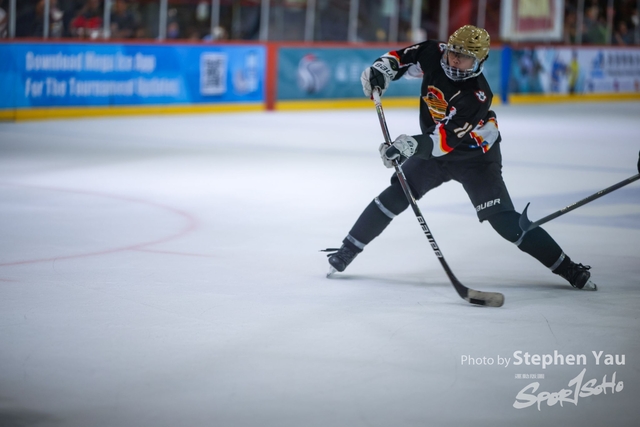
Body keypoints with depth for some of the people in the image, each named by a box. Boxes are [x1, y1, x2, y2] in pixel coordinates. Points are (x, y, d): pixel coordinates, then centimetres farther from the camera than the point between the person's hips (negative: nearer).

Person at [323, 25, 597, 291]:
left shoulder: (477, 96, -33)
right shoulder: (435, 55, -18)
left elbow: (445, 140, -39)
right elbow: (404, 57, 1)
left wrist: (411, 145, -54)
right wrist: (382, 69, -19)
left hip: (475, 157, -5)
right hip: (432, 150, 5)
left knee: (503, 219, -14)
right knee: (395, 196, -7)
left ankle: (567, 268, -7)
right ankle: (347, 251, 6)